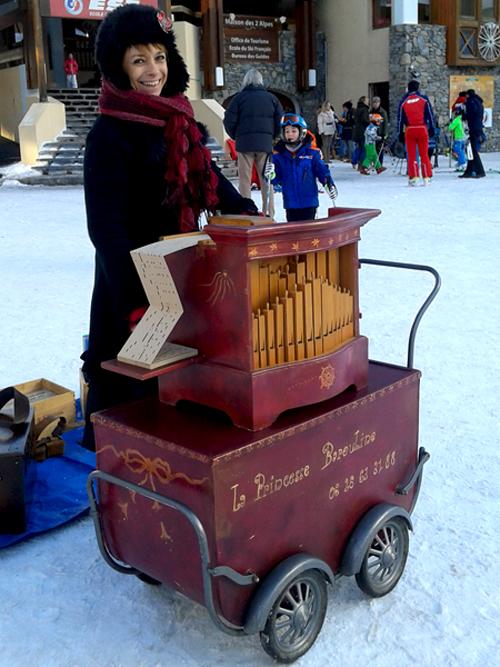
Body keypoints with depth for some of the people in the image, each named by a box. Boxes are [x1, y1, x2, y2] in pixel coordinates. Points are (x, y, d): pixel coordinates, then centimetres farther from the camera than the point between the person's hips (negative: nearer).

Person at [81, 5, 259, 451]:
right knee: (130, 388, 6)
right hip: (134, 278, -7)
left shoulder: (180, 122, 7)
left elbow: (211, 182, 13)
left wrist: (248, 214, -5)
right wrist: (136, 299, -25)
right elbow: (106, 226, -19)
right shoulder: (110, 134, -15)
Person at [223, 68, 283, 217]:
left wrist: (236, 137, 11)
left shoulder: (239, 97, 2)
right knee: (266, 179, 7)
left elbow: (229, 121, -3)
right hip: (266, 143, 2)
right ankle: (269, 214, 6)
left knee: (245, 179, 3)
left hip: (244, 143, -2)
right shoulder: (271, 98, 9)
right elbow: (280, 120, 7)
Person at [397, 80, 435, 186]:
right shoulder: (424, 99, 3)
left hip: (409, 130, 0)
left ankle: (413, 177, -2)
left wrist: (400, 133, 9)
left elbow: (400, 118, 5)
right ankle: (427, 177, 5)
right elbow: (430, 114, 2)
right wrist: (431, 128, 6)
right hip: (422, 129, 0)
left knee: (411, 155, 4)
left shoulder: (403, 101, 5)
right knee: (424, 154, 6)